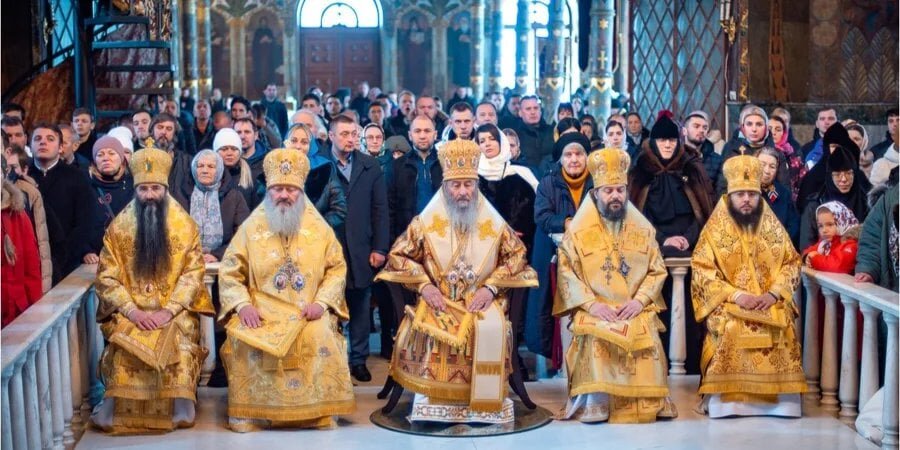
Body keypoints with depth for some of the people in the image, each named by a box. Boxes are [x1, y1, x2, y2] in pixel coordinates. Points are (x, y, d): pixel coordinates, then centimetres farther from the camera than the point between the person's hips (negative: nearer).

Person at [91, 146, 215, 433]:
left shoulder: (185, 226, 3)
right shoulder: (118, 228, 4)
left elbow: (192, 273, -2)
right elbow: (107, 277, 0)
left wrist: (168, 311, -16)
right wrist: (132, 311, -15)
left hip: (174, 310, 0)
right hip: (130, 311, 0)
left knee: (178, 341, -30)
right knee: (126, 344, -29)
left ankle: (181, 405, -24)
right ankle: (119, 407, -23)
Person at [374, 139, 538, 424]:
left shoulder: (494, 224, 6)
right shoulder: (426, 222, 4)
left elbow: (515, 257, 9)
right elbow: (399, 256, 7)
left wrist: (491, 287, -6)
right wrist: (424, 285, -8)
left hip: (481, 301, 0)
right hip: (438, 301, 0)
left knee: (490, 329, -32)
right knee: (430, 328, -33)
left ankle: (483, 405, -19)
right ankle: (433, 403, -22)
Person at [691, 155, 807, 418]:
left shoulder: (773, 227, 9)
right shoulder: (715, 229, 1)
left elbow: (791, 263, 8)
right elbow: (701, 270, -5)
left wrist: (774, 292, -10)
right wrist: (735, 295, -16)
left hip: (770, 303, 2)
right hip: (728, 304, -2)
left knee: (782, 327, -27)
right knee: (731, 328, -32)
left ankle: (777, 400, -15)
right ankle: (728, 402, -24)